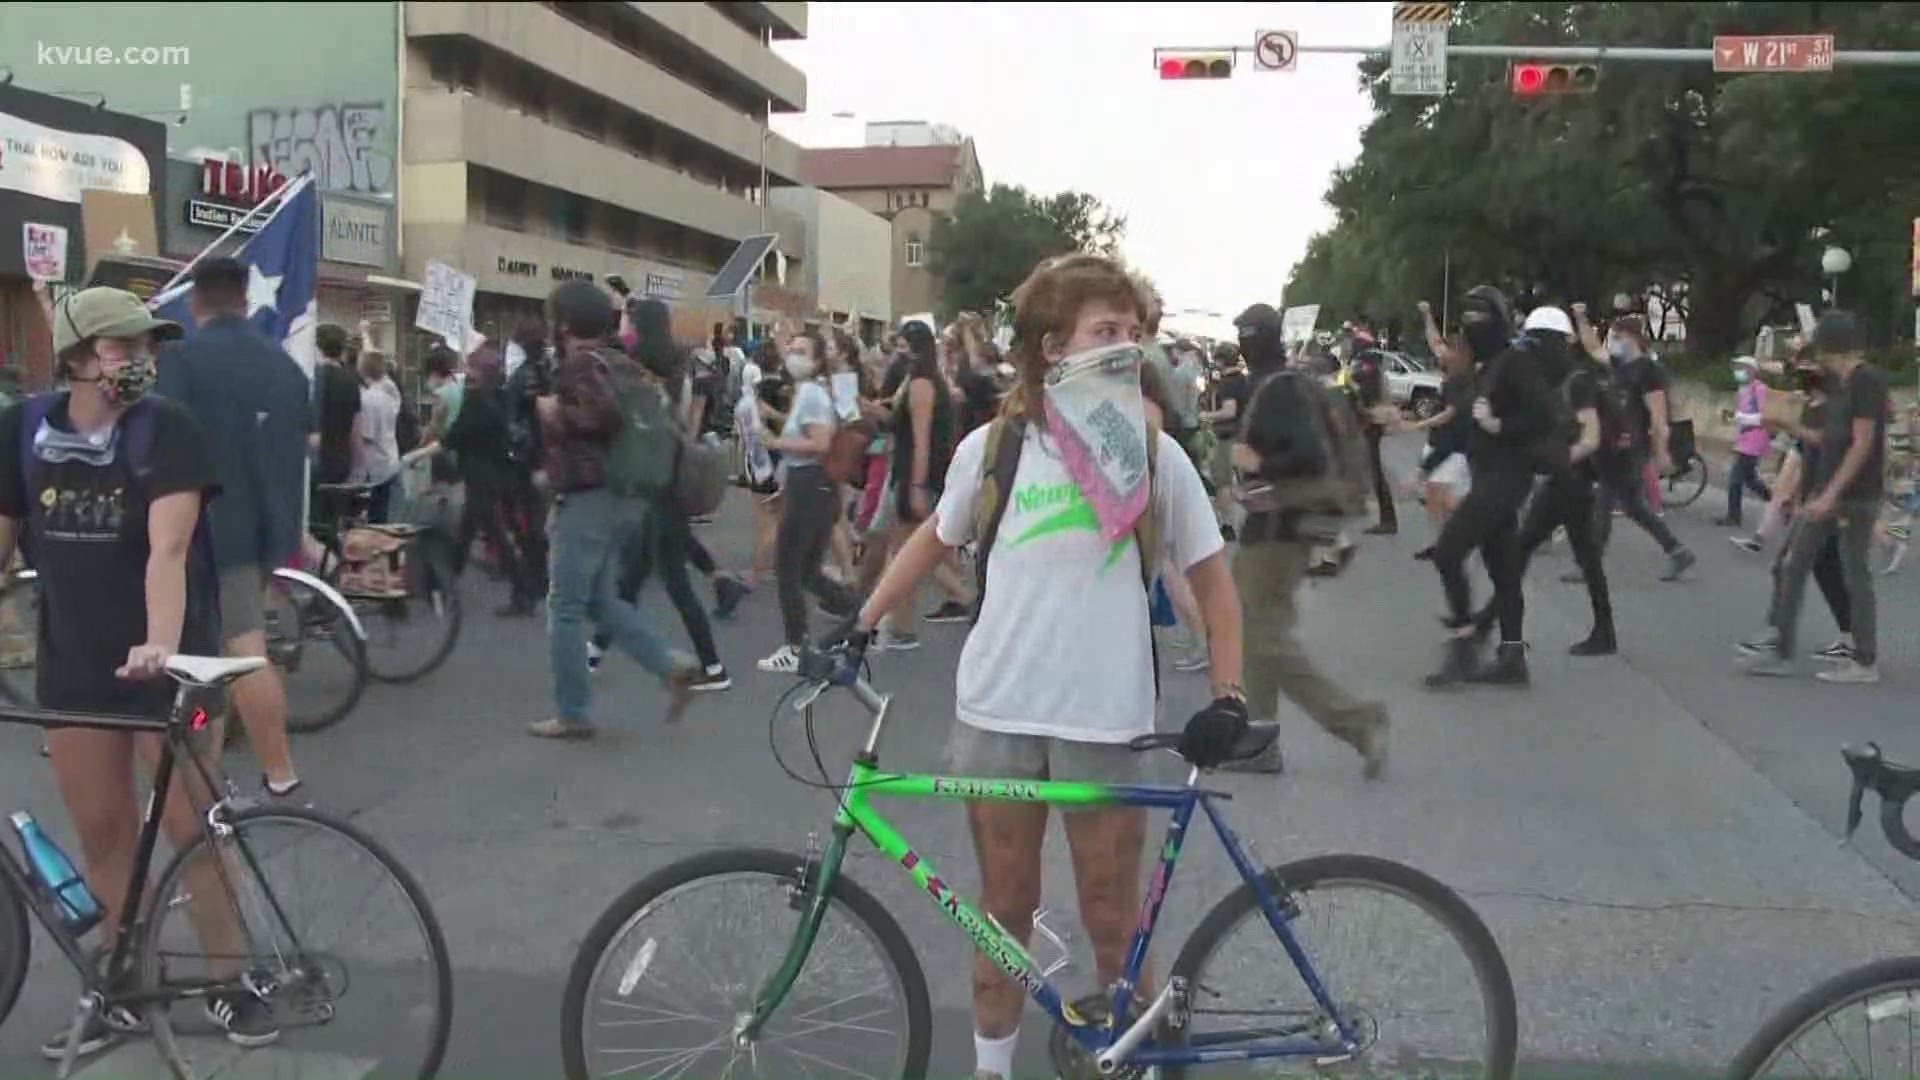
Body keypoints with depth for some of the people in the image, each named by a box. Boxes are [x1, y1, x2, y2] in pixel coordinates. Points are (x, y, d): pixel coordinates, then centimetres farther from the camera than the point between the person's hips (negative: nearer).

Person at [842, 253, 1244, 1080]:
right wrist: (861, 627, 11)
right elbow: (933, 540, 14)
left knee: (1113, 919, 9)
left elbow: (1212, 579, 3)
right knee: (1004, 907, 14)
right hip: (997, 712, 1)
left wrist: (1229, 694, -5)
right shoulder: (992, 448, -3)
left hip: (1105, 721, -1)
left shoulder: (1155, 454, -4)